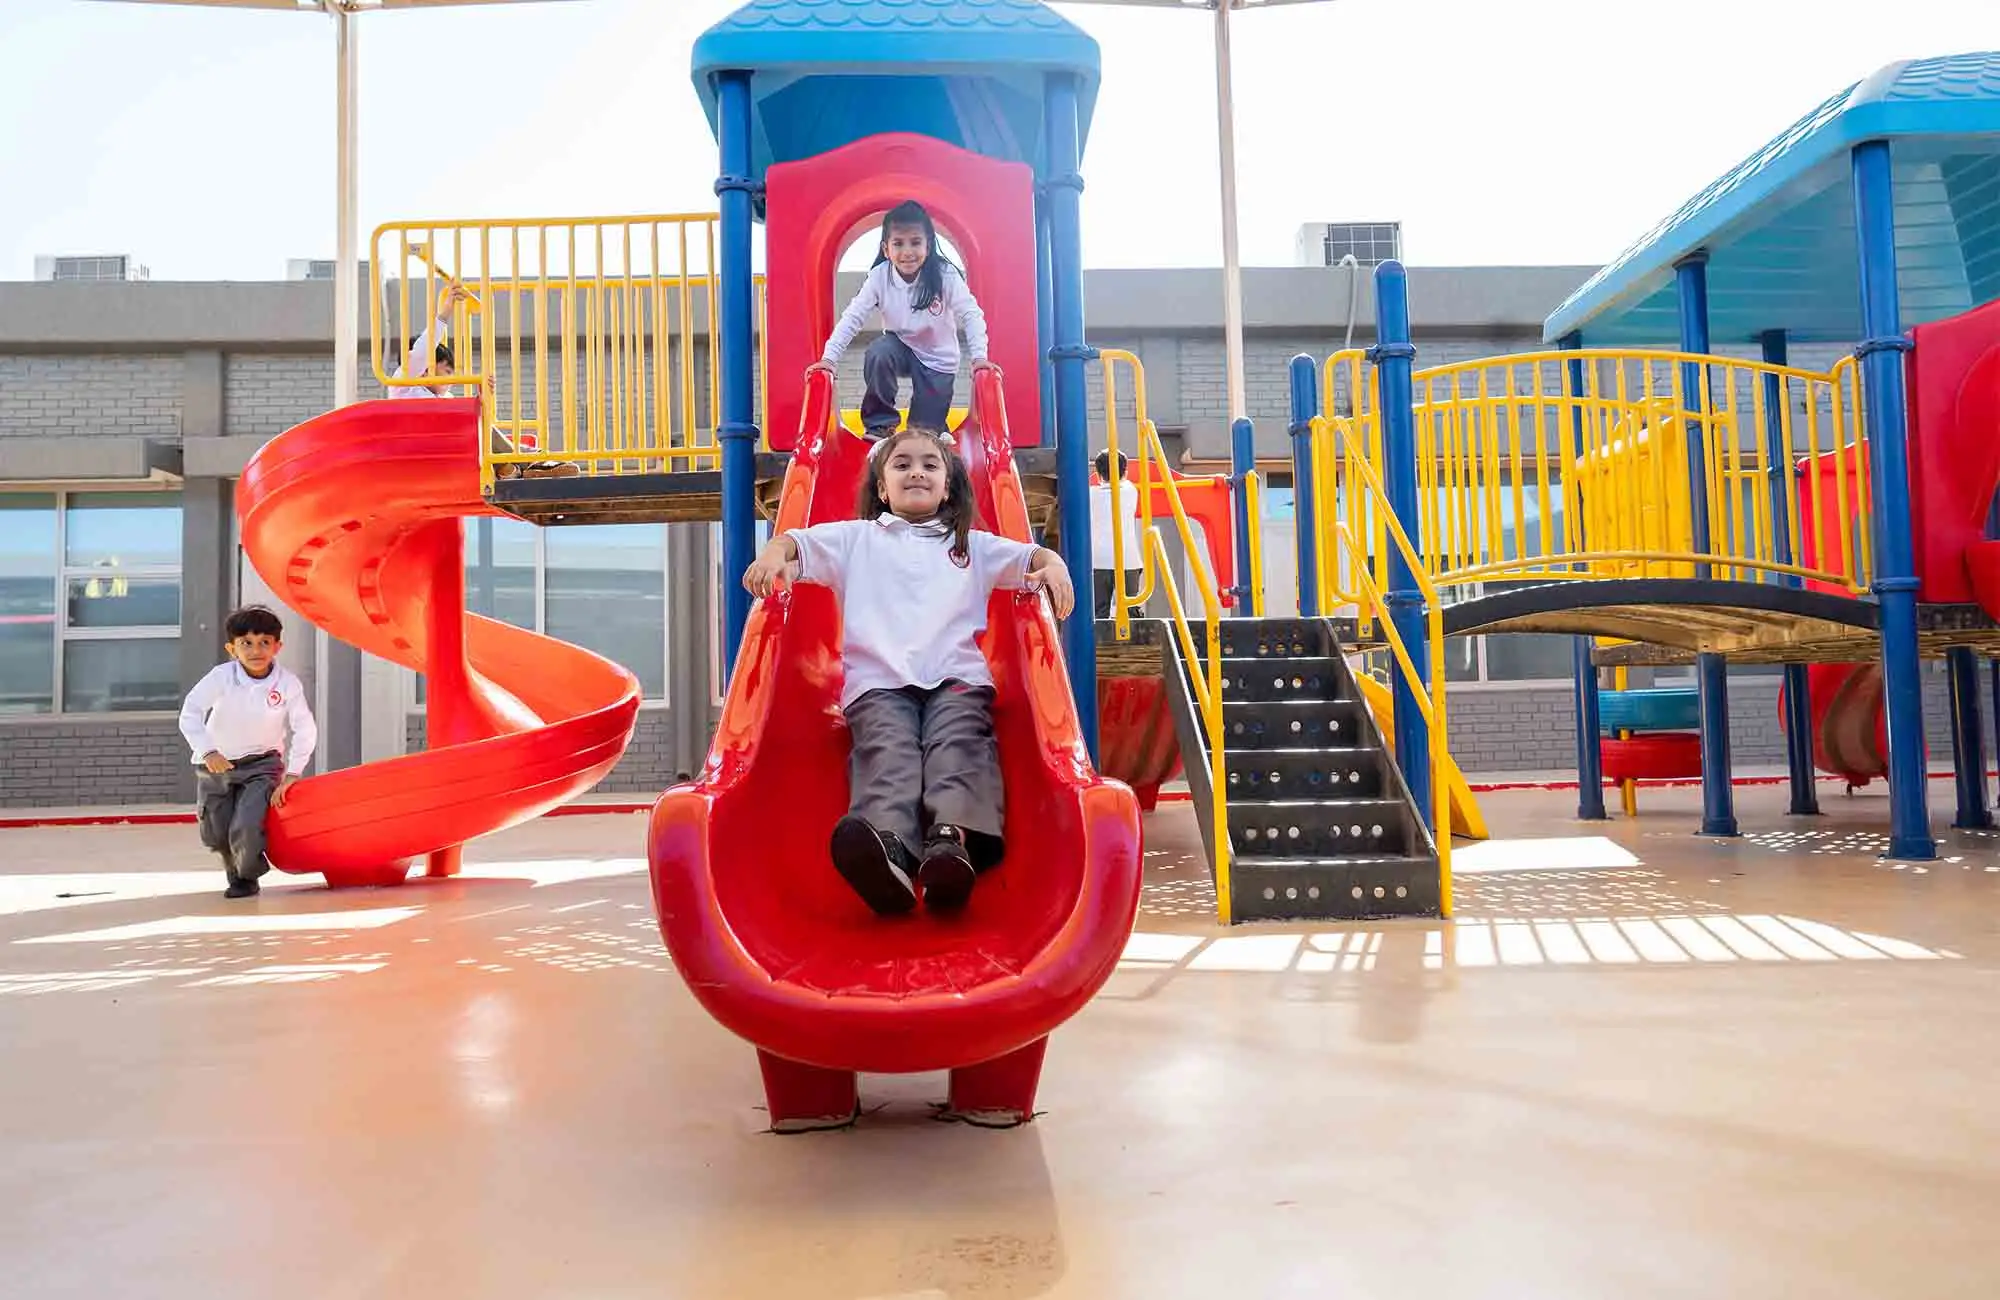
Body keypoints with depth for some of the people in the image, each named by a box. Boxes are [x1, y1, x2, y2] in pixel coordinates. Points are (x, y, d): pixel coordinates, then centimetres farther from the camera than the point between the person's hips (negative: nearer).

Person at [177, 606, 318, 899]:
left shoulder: (288, 682, -17)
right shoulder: (221, 676, -18)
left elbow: (305, 731, -15)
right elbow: (189, 715, -21)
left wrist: (291, 775, -18)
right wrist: (208, 752, -33)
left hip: (262, 765, -1)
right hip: (216, 764, 1)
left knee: (246, 828, -19)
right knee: (215, 835, 3)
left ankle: (247, 876, 11)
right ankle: (235, 871, 36)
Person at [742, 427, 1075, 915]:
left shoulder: (971, 546, 34)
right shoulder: (857, 538, 31)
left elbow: (1030, 557, 23)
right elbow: (800, 542, 19)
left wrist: (1054, 564, -2)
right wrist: (774, 554, -6)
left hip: (957, 677, 2)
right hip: (878, 681, -1)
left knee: (958, 746, -31)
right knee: (888, 750, -32)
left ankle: (953, 841, -56)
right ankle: (888, 843, -59)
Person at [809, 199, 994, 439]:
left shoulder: (945, 275, -25)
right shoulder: (879, 276, -20)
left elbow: (971, 314, -23)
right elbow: (853, 317, -20)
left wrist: (979, 357, -33)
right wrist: (829, 358, -28)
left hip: (937, 358, -1)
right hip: (900, 346, 1)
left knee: (926, 432, -4)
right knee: (878, 353, -32)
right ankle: (880, 423, -11)